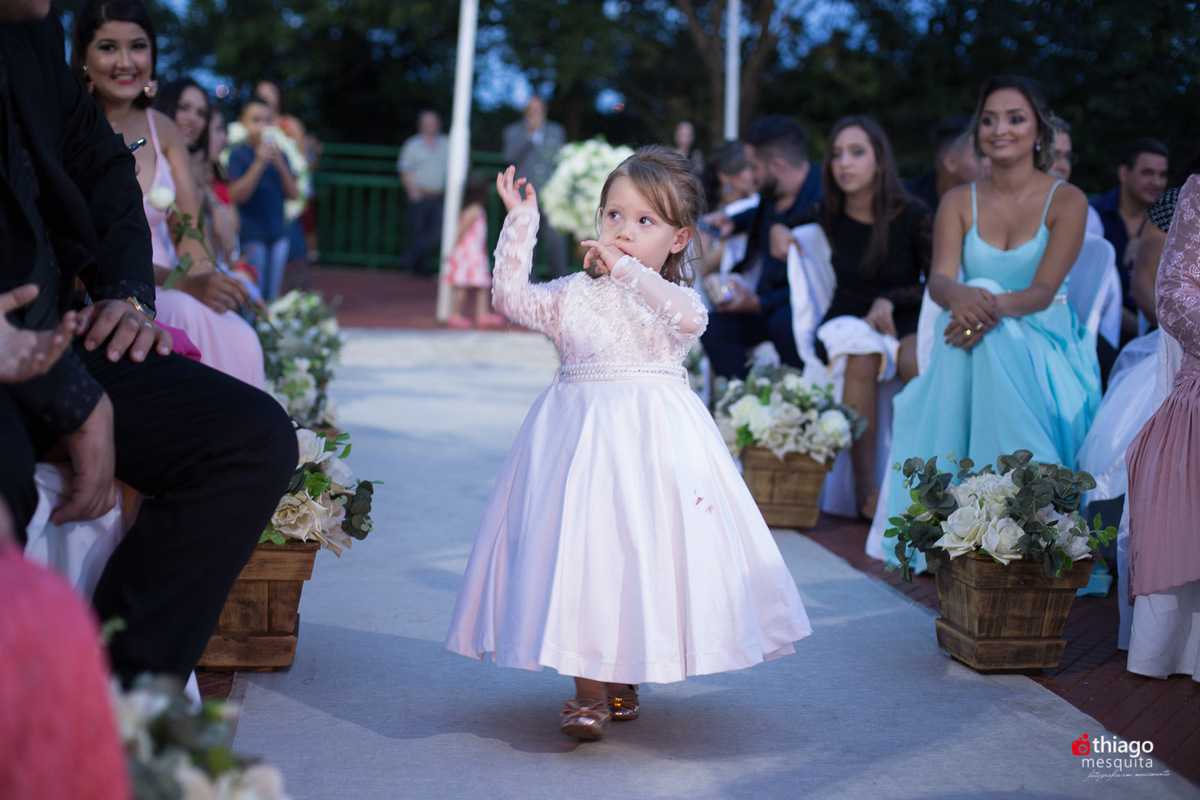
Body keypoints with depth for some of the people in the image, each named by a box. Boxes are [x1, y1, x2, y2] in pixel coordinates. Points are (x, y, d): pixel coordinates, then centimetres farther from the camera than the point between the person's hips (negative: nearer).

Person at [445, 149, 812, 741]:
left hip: (653, 440, -1)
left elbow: (689, 317, -20)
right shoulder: (573, 295, 8)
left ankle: (623, 680, 17)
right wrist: (519, 223, -4)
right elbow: (511, 298, -1)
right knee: (577, 547, -6)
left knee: (643, 548, 0)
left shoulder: (674, 297, 3)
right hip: (580, 436, 1)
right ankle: (589, 690, 0)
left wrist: (627, 269, -22)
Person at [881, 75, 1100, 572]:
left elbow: (1044, 290, -13)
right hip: (975, 349, 2)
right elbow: (939, 279, -9)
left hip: (1042, 345, -2)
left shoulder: (1067, 202, -1)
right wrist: (962, 297, -35)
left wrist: (994, 306, -35)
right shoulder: (958, 203, 7)